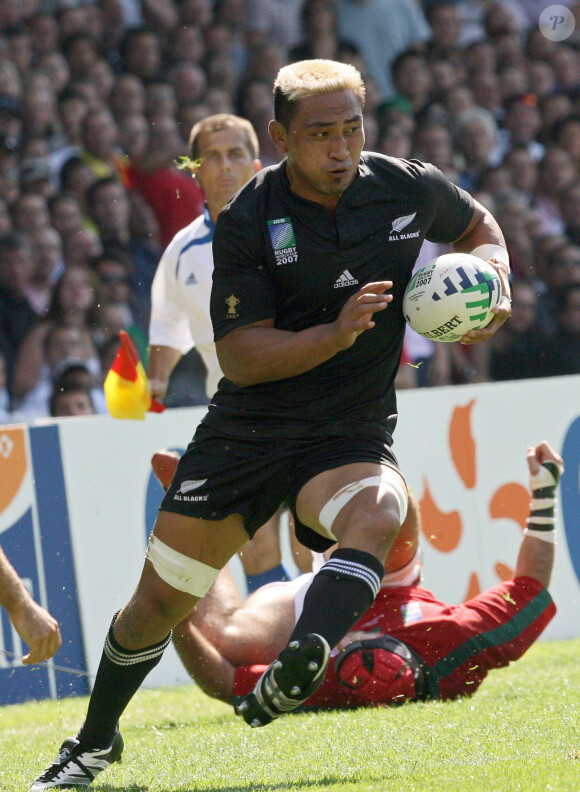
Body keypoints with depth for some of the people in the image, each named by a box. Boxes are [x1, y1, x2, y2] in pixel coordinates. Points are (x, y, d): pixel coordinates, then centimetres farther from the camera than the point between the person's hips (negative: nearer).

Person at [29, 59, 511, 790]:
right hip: (246, 427, 0)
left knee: (377, 514, -37)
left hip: (349, 432, 0)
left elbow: (478, 227, 20)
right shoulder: (246, 221, -11)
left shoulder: (410, 190, -4)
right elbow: (240, 356, -14)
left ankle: (299, 666, -57)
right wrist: (337, 332, -28)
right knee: (158, 600, 5)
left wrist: (493, 289, -1)